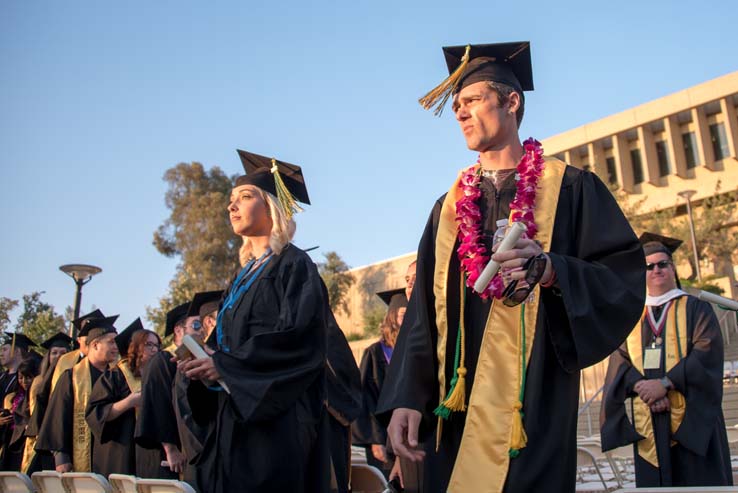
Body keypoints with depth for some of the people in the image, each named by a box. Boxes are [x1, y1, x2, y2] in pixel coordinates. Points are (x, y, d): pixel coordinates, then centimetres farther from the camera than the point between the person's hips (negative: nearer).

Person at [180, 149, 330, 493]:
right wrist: (205, 364, -2)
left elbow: (299, 338, -19)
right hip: (234, 422, 7)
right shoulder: (244, 276, 18)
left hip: (276, 422, -7)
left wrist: (224, 365, -17)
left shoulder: (294, 265, -5)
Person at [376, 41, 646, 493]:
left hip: (534, 405, -4)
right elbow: (425, 311, 11)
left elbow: (626, 278, -4)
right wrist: (406, 397, 0)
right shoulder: (449, 206, 15)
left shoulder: (570, 189, 3)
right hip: (453, 406, 4)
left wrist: (551, 270, -23)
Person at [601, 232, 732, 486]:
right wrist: (642, 387, -15)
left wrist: (665, 383, -18)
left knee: (700, 480, -2)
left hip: (692, 419, -2)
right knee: (653, 482, 2)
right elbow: (619, 361, 5)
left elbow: (707, 353, -8)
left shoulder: (696, 309, 6)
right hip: (648, 424, 3)